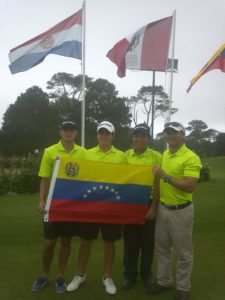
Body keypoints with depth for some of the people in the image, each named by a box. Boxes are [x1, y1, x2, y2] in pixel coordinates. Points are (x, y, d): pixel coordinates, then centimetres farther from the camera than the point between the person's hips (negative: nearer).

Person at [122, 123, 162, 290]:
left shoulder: (156, 156, -6)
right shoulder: (125, 156, 2)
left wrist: (154, 207, -9)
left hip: (148, 204, -2)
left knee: (148, 242, 12)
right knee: (130, 241, 12)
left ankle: (146, 274, 32)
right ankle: (130, 274, 29)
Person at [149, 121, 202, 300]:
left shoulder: (191, 157, -15)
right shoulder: (163, 155, 7)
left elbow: (190, 186, -24)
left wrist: (166, 177, -25)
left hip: (181, 210, -6)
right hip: (163, 208, 7)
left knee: (183, 251, 9)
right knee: (162, 248, 16)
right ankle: (164, 281, 34)